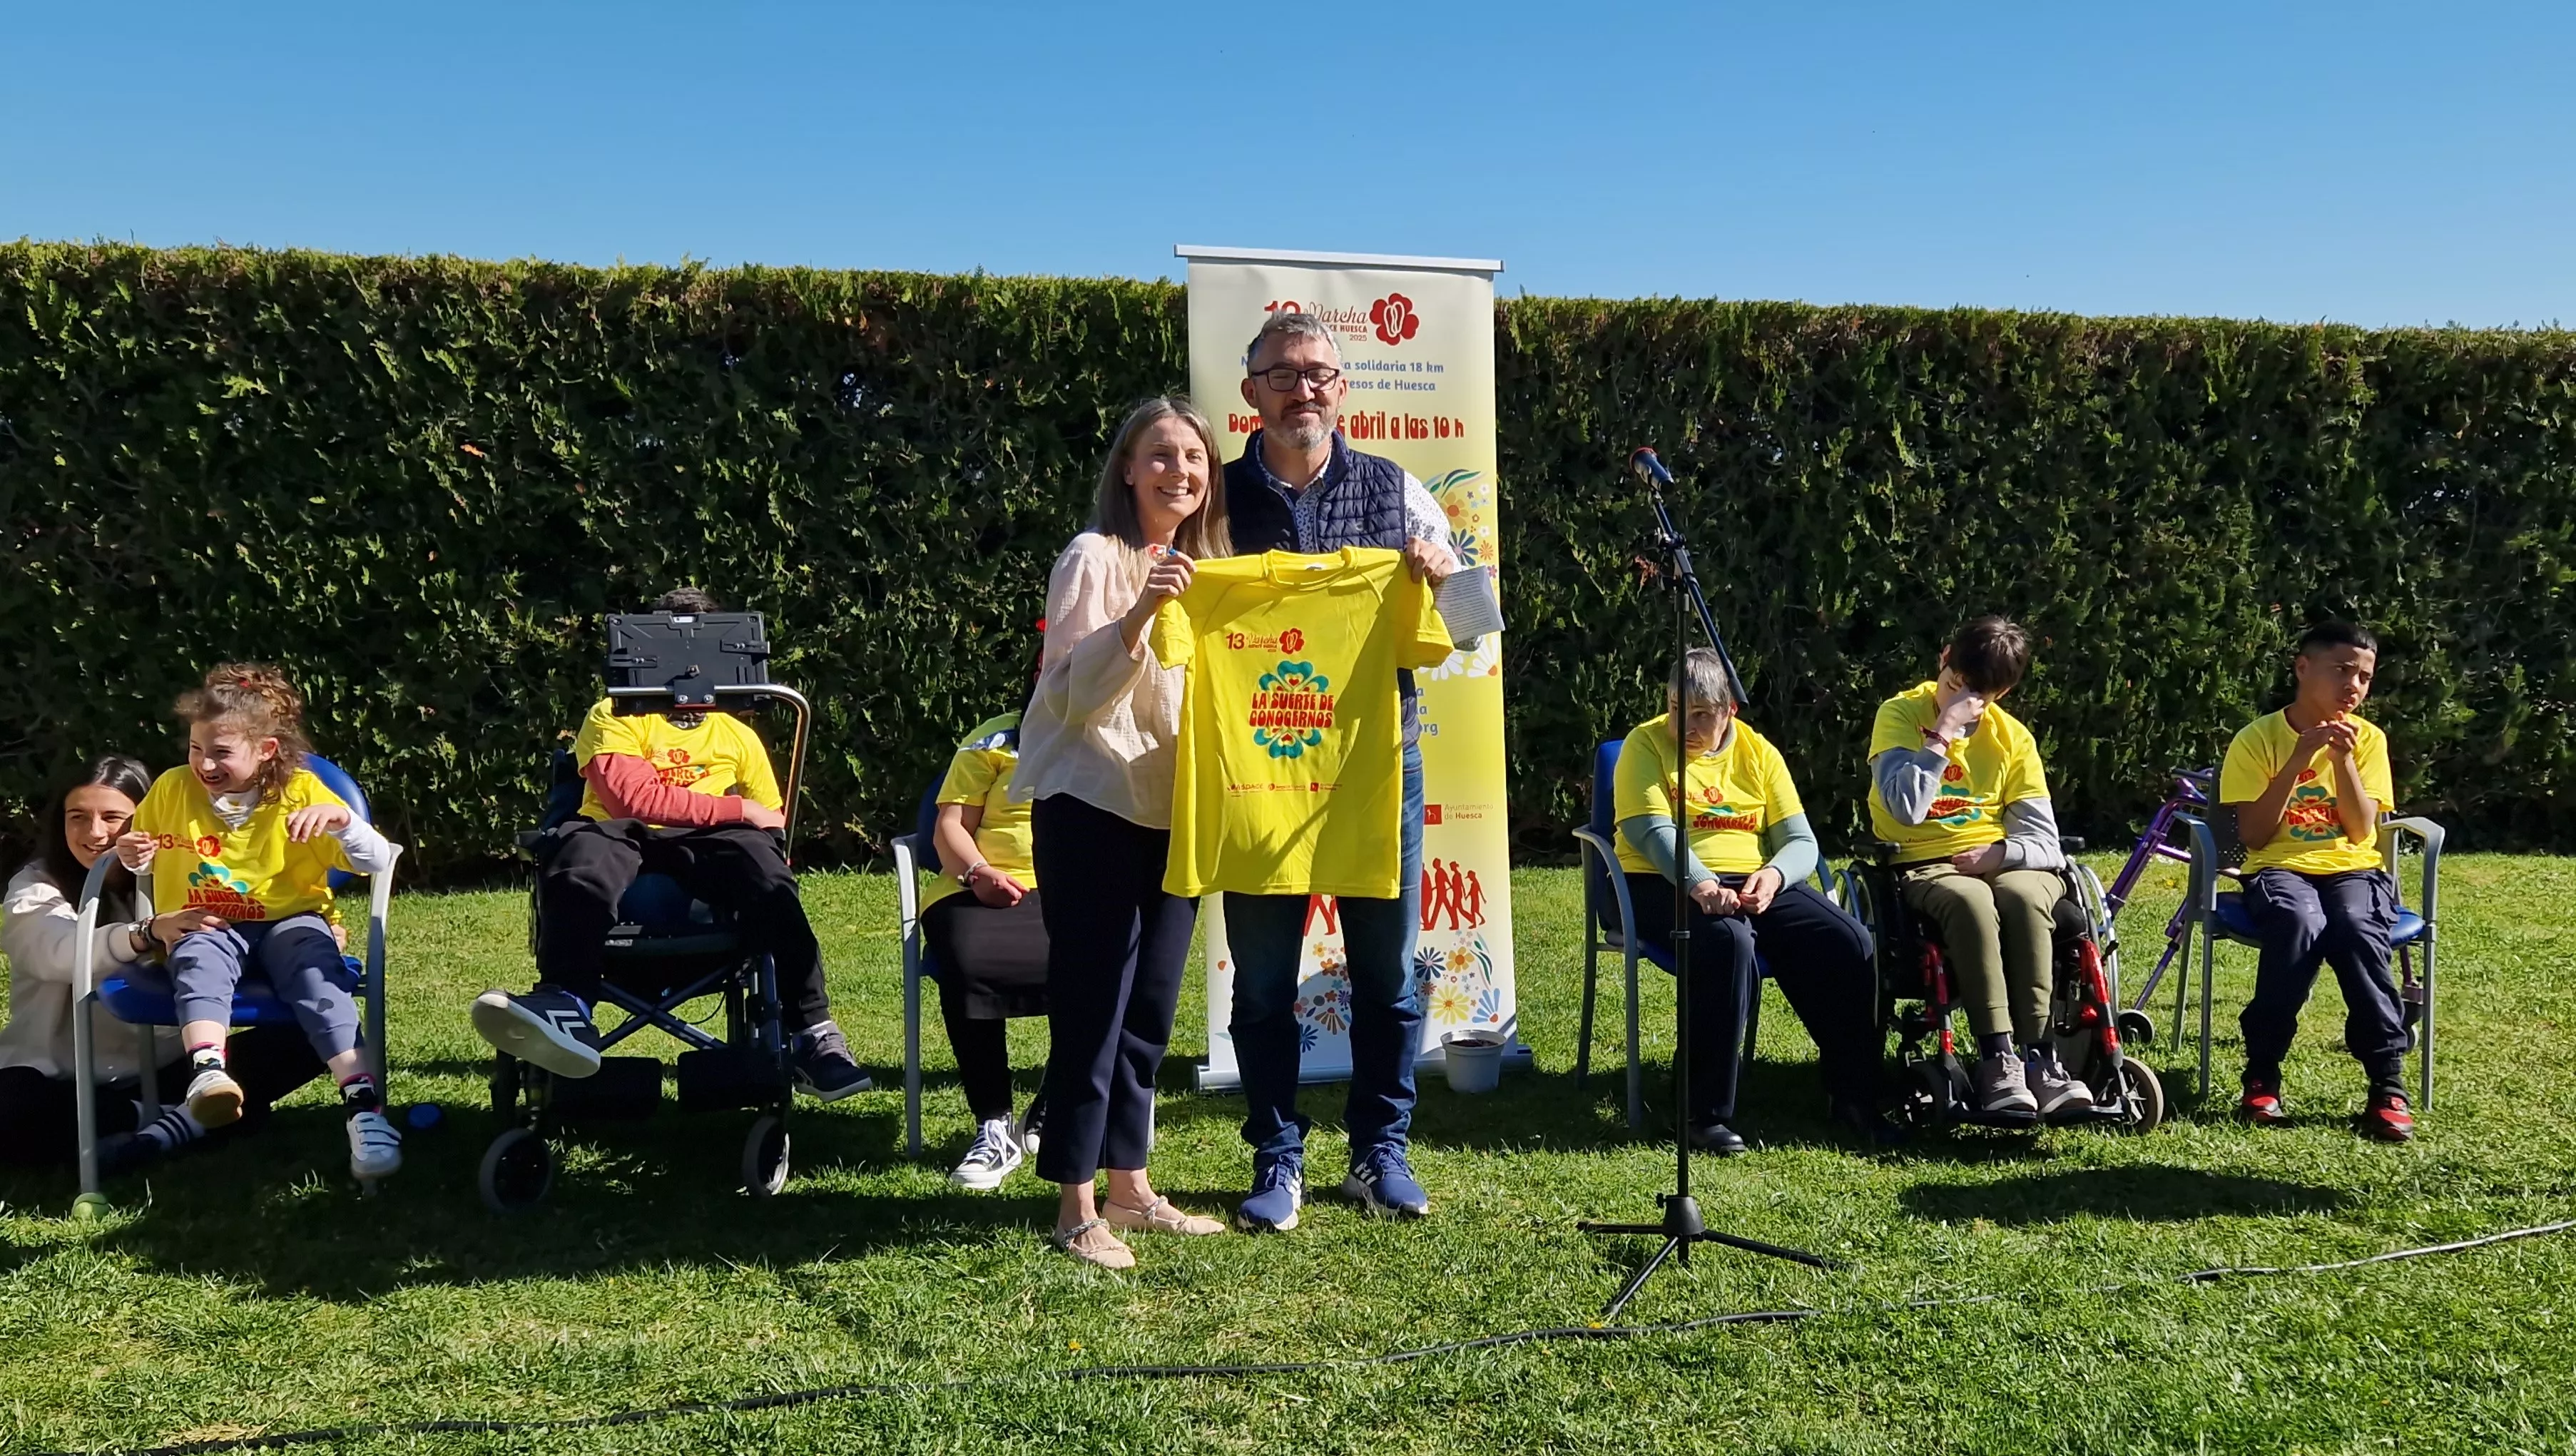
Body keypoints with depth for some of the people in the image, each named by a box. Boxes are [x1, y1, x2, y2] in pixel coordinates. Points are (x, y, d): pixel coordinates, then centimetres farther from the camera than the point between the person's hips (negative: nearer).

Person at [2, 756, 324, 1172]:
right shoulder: (36, 885, -1)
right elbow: (61, 951, -23)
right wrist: (149, 933, -46)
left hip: (164, 1071, 3)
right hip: (63, 1083, -2)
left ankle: (158, 1132, -27)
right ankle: (194, 1116, -26)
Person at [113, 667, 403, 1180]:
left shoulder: (301, 792, -4)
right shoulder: (171, 790, 5)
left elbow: (379, 862, -9)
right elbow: (143, 855, 23)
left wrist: (340, 819, -28)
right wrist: (133, 857, -1)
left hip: (289, 922, -2)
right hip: (206, 927, 2)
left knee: (316, 972, -34)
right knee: (199, 959, -35)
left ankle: (363, 1101, -43)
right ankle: (208, 1072, -58)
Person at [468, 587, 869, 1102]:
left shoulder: (737, 735, 26)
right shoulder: (614, 716, 13)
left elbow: (772, 823, 27)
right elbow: (632, 796, -5)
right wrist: (735, 809, -7)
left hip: (703, 848, 2)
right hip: (619, 838, -1)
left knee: (759, 856, -33)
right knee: (583, 852, -37)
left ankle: (810, 1031, -36)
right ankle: (567, 1010, -51)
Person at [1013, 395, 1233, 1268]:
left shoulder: (1207, 570, 13)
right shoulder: (1095, 558, -7)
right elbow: (1079, 696, -15)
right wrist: (1138, 616, -29)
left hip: (1173, 810, 7)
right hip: (1092, 807, -7)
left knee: (1150, 1006, 11)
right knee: (1092, 1004, -5)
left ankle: (1129, 1185, 21)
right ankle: (1077, 1209, 3)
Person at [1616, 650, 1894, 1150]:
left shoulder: (1758, 752, 12)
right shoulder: (1646, 743, 0)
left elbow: (1801, 841, 6)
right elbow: (1652, 832, -13)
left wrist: (1774, 874, -18)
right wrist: (1701, 885, -31)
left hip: (1754, 882, 5)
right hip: (1664, 885, -4)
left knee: (1851, 943, -17)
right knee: (1729, 939, -37)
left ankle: (1853, 1097, 0)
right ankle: (1708, 1112, -27)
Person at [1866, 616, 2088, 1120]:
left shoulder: (2013, 737, 7)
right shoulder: (1901, 713, -2)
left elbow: (2042, 839, 4)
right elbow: (1907, 807, -18)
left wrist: (1999, 853, -17)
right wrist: (1944, 733, -18)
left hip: (2001, 861, 3)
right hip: (1923, 865, -2)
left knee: (2024, 896, -34)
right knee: (1971, 902, -37)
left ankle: (2038, 1057, -34)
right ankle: (1998, 1060, -35)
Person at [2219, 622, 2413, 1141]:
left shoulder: (2368, 738, 6)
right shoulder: (2258, 739, -1)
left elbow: (2362, 831, -3)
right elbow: (2253, 837, -9)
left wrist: (2343, 758, -13)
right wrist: (2300, 758, -16)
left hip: (2353, 868, 2)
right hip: (2280, 868, -2)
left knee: (2357, 930, -34)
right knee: (2301, 924, -36)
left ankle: (2388, 1082, -22)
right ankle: (2262, 1073, -23)